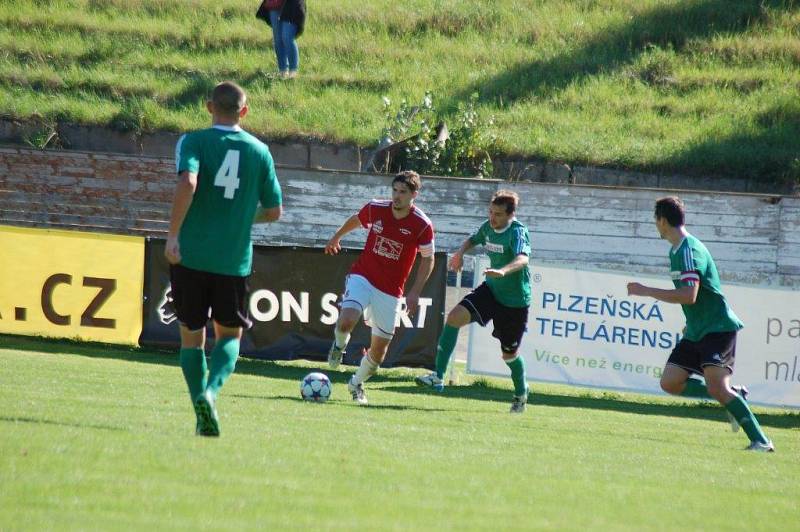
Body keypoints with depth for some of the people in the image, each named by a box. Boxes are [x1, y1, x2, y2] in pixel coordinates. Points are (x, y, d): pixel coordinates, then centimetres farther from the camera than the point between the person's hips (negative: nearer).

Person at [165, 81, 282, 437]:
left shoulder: (193, 142, -3)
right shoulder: (259, 151, 5)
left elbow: (187, 183, -23)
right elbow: (273, 211, 9)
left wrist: (173, 234, -18)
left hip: (191, 256, -1)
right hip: (234, 259, 1)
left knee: (192, 335, 11)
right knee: (229, 334, 15)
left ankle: (202, 415, 3)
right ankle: (210, 391, -13)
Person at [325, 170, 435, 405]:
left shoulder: (422, 225, -12)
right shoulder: (375, 209, -7)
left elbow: (428, 260, -1)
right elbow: (356, 219, 16)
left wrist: (414, 292, -9)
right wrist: (337, 237, 32)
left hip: (390, 291, 0)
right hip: (362, 277, 0)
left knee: (379, 347, 4)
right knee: (346, 321, -26)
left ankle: (357, 383, 31)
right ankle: (340, 343, 12)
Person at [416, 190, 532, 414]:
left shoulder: (517, 232, -21)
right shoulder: (488, 227, 0)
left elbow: (523, 258, -41)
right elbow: (473, 239, 24)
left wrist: (503, 271, -60)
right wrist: (460, 253, 2)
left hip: (515, 301, -6)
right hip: (491, 289, 6)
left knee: (509, 354, 7)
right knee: (455, 316, -18)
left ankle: (521, 391, 39)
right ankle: (438, 377, -18)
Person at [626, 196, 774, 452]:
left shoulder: (689, 251, -17)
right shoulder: (677, 250, 14)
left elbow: (689, 296, -29)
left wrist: (646, 291, -23)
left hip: (718, 328, -10)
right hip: (696, 332, 10)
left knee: (716, 386, -22)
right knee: (670, 382, 2)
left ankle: (760, 441, -20)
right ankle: (734, 396, 11)